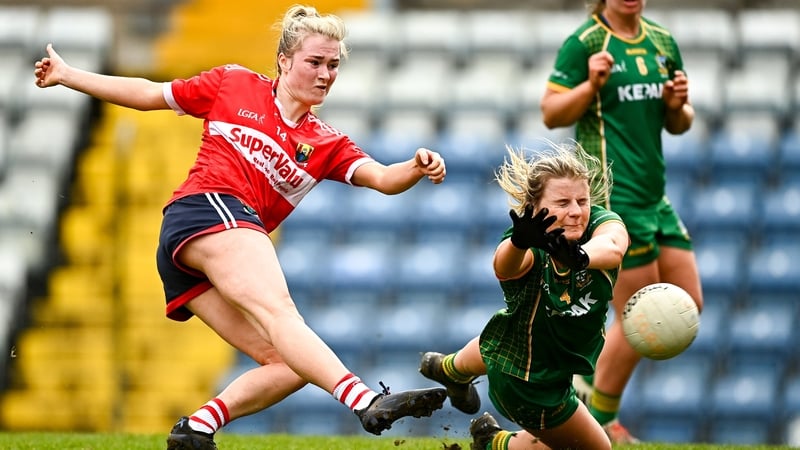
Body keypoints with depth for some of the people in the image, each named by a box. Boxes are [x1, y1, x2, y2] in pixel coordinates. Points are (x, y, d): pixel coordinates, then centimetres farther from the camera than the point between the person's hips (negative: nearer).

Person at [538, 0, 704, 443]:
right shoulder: (583, 43, -7)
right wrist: (591, 85, -22)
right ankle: (599, 420, 11)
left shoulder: (663, 42, 13)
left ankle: (593, 383, 20)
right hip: (612, 194, -8)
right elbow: (551, 114, -8)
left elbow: (679, 124, 19)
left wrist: (678, 106, -2)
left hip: (654, 195, 8)